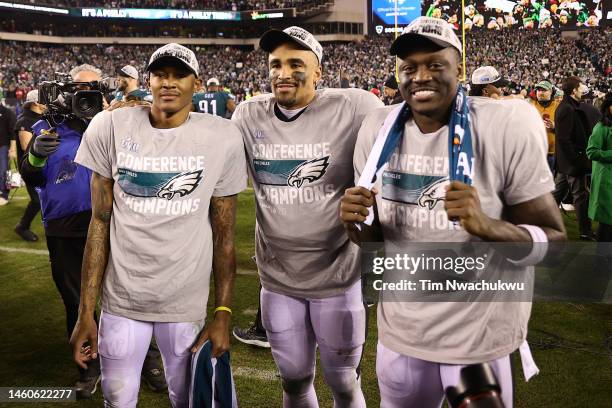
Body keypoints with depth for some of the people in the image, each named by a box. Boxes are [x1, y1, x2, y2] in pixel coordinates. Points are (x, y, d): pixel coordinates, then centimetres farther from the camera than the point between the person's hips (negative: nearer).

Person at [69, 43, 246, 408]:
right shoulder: (112, 128, -4)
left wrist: (223, 314, -4)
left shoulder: (223, 139, -7)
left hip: (186, 302, 0)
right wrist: (86, 311, -2)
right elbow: (101, 222, -1)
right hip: (121, 298, 1)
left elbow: (224, 234, -2)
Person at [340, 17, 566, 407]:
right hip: (400, 332, 4)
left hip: (480, 337, -3)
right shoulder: (378, 129, -3)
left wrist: (486, 225, -31)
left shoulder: (507, 127, -15)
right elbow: (373, 239, 6)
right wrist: (355, 224, -17)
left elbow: (554, 240, -12)